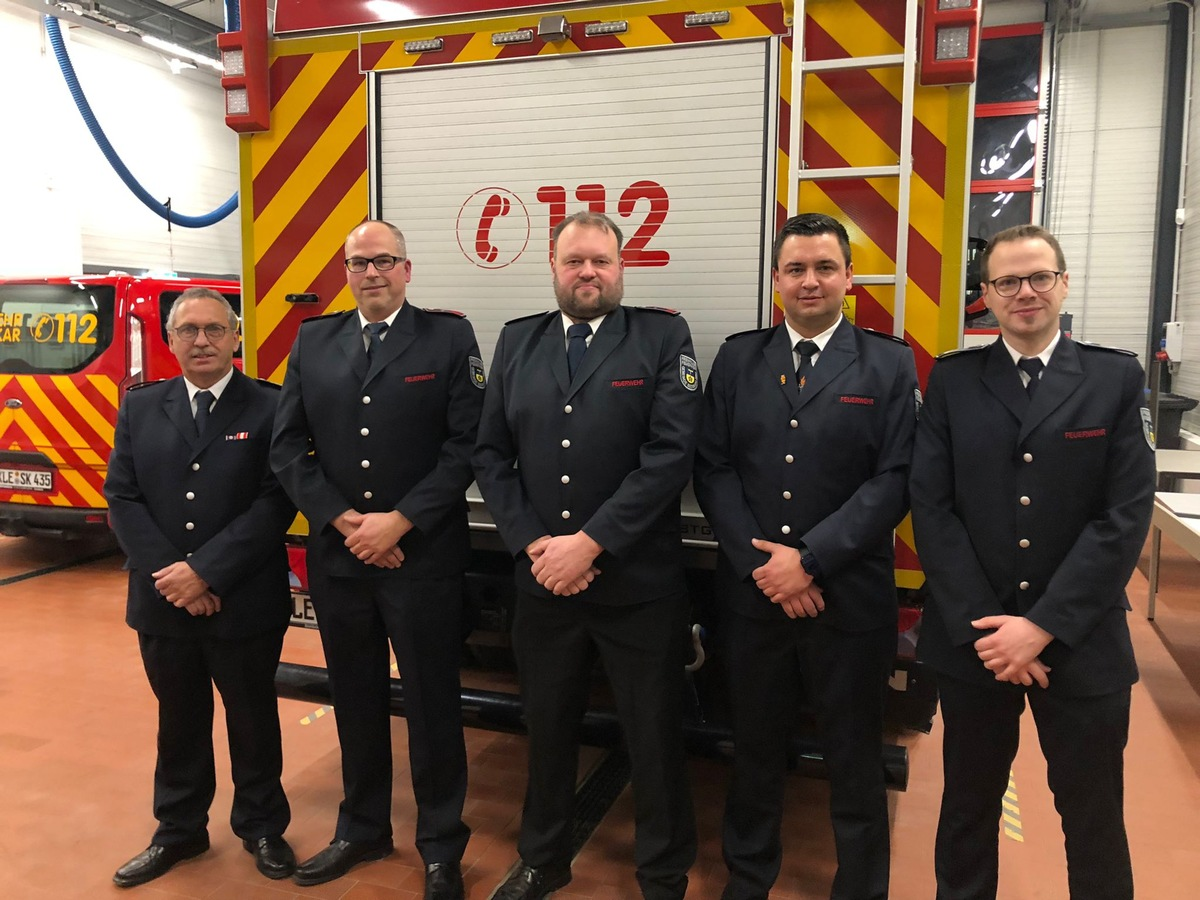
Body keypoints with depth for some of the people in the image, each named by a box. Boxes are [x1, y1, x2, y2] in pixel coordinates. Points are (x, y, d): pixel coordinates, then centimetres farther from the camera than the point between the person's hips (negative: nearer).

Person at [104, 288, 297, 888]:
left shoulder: (270, 409, -7)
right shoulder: (140, 408, 6)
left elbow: (276, 503, -13)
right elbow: (122, 498, 1)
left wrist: (205, 570, -18)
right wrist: (169, 574, -11)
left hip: (245, 602, -3)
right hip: (162, 601, 3)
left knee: (253, 719, 13)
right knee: (179, 721, 18)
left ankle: (261, 827, 32)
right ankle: (178, 831, 37)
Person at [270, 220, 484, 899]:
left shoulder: (449, 337, -2)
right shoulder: (313, 340, 9)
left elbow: (466, 445, -9)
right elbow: (289, 446, 4)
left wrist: (399, 521, -14)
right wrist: (342, 521, -8)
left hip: (424, 558, -3)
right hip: (337, 556, 4)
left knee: (432, 703, 7)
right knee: (357, 699, 17)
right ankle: (363, 829, 36)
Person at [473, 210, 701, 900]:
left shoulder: (664, 337, -3)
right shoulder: (517, 341, 8)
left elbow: (670, 453, -13)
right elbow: (491, 455, 4)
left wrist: (590, 543, -17)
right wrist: (534, 544, -8)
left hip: (640, 585, -3)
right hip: (542, 582, 4)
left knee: (655, 741, 10)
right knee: (548, 731, 20)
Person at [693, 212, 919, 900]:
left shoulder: (890, 364, -1)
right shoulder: (738, 358, 5)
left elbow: (895, 480, -9)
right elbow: (713, 469, 0)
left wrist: (809, 559, -16)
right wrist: (760, 562, -11)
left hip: (850, 597, -2)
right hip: (753, 591, 2)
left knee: (854, 758, 12)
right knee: (756, 747, 18)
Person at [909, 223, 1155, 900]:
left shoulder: (1117, 378, 0)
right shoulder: (952, 380, 2)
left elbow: (1126, 516, -8)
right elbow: (932, 508, -4)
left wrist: (1043, 626, -14)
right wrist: (982, 625, -12)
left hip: (1081, 643, 0)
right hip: (972, 639, 1)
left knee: (1095, 819, 14)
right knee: (969, 805, 16)